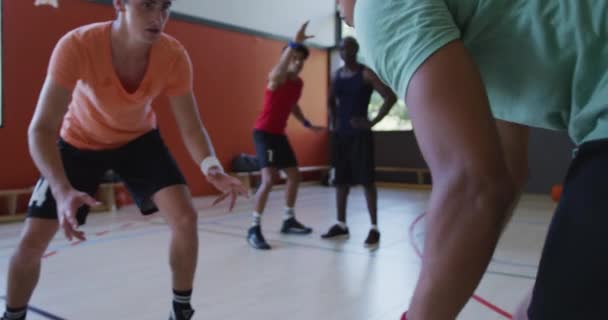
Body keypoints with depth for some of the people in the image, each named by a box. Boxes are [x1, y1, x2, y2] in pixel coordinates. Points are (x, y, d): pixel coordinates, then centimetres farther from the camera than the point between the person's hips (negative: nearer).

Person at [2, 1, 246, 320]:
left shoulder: (174, 56, -27)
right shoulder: (77, 45, -35)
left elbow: (191, 128, -21)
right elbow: (41, 129, -36)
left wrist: (211, 167, -42)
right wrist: (63, 191, -52)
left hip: (139, 138, 2)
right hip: (79, 141, -1)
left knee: (185, 217, -16)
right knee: (32, 240, -4)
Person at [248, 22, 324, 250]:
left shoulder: (299, 82, 9)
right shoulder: (277, 77, -16)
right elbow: (280, 67, -43)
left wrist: (307, 124, 25)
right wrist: (295, 43, -56)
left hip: (279, 134, 9)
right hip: (264, 133, -9)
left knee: (294, 176, 13)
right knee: (268, 179, -20)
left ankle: (289, 221, 28)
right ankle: (254, 229, -12)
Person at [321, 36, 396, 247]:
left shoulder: (366, 74, -7)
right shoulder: (337, 75, 12)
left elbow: (390, 97, -14)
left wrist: (373, 122, -17)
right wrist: (335, 120, 12)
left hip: (360, 134, -6)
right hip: (340, 134, 7)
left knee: (366, 180, -6)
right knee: (340, 180, 9)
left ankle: (374, 228, 0)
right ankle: (341, 225, 20)